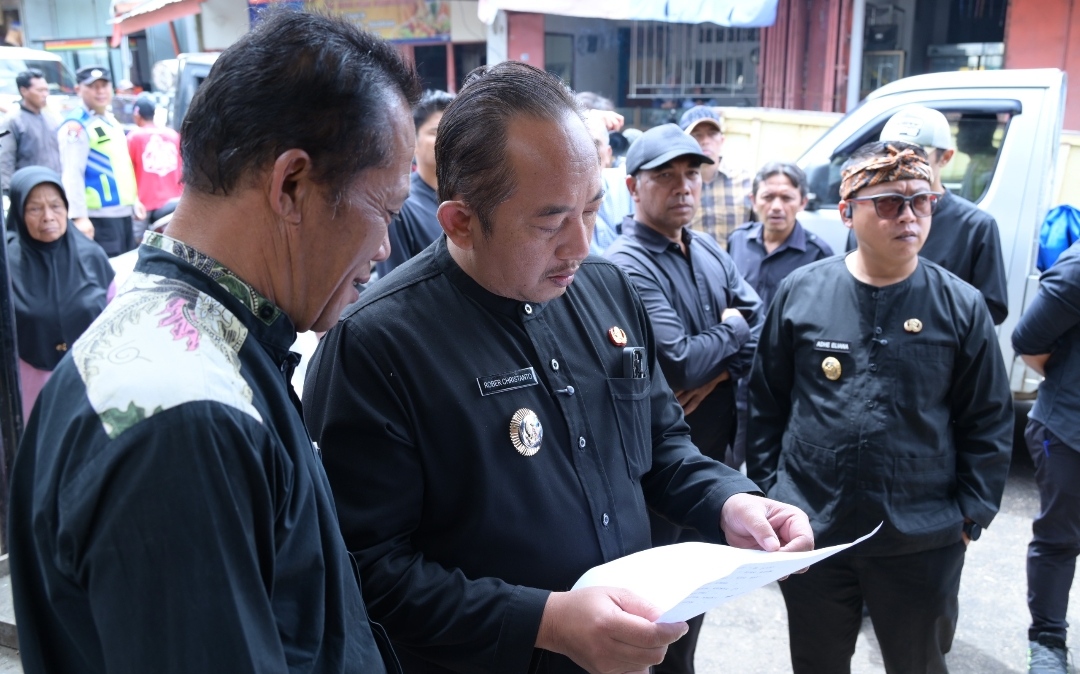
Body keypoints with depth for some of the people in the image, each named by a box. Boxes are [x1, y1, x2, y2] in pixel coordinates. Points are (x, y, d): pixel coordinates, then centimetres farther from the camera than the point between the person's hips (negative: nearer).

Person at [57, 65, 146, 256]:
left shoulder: (112, 121, 17)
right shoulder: (76, 126, -12)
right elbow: (72, 174, -19)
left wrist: (134, 200, 25)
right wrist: (79, 216, -26)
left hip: (123, 211, 9)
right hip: (100, 216, -9)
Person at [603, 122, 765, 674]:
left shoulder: (708, 251, 7)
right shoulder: (626, 266, -19)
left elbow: (762, 324, 4)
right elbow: (679, 365, -25)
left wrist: (722, 370, -13)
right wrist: (731, 328, -9)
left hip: (713, 456, 8)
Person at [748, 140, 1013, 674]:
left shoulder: (961, 305, -5)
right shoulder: (801, 290, -4)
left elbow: (988, 422, 2)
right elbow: (766, 402, 3)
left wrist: (971, 512, -2)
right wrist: (765, 489, 2)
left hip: (923, 543, 0)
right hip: (809, 530, 1)